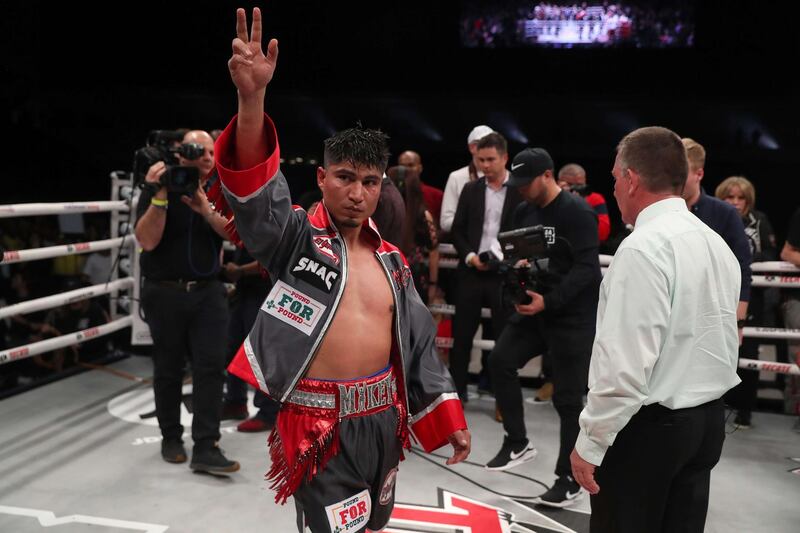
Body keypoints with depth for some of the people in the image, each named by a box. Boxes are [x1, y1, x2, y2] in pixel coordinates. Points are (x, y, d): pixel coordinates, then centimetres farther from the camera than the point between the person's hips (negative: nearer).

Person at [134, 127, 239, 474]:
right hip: (166, 293, -2)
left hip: (208, 292, 2)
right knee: (169, 369, 9)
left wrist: (207, 212, -21)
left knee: (211, 366, -6)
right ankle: (171, 438, 27)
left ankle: (206, 448, -4)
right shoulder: (158, 189, -3)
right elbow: (147, 240, -13)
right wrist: (160, 196, -22)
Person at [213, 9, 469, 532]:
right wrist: (252, 97, -42)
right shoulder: (295, 237, -7)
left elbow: (419, 343, 13)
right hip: (322, 424, -6)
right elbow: (255, 186, -26)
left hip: (384, 418, 6)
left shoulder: (391, 260, 8)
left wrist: (448, 418, 11)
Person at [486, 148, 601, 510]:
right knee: (500, 359, -8)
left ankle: (568, 479, 14)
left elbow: (586, 268, -20)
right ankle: (517, 442, 10)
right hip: (534, 307, 7)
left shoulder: (577, 212, -14)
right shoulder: (524, 212, 8)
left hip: (573, 316, -7)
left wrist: (549, 301, -26)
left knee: (568, 399, -1)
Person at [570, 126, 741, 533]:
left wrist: (590, 442, -16)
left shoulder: (643, 247, -19)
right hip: (708, 419, 8)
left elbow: (626, 364, -23)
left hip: (648, 425, -8)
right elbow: (719, 344, 15)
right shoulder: (718, 245, 8)